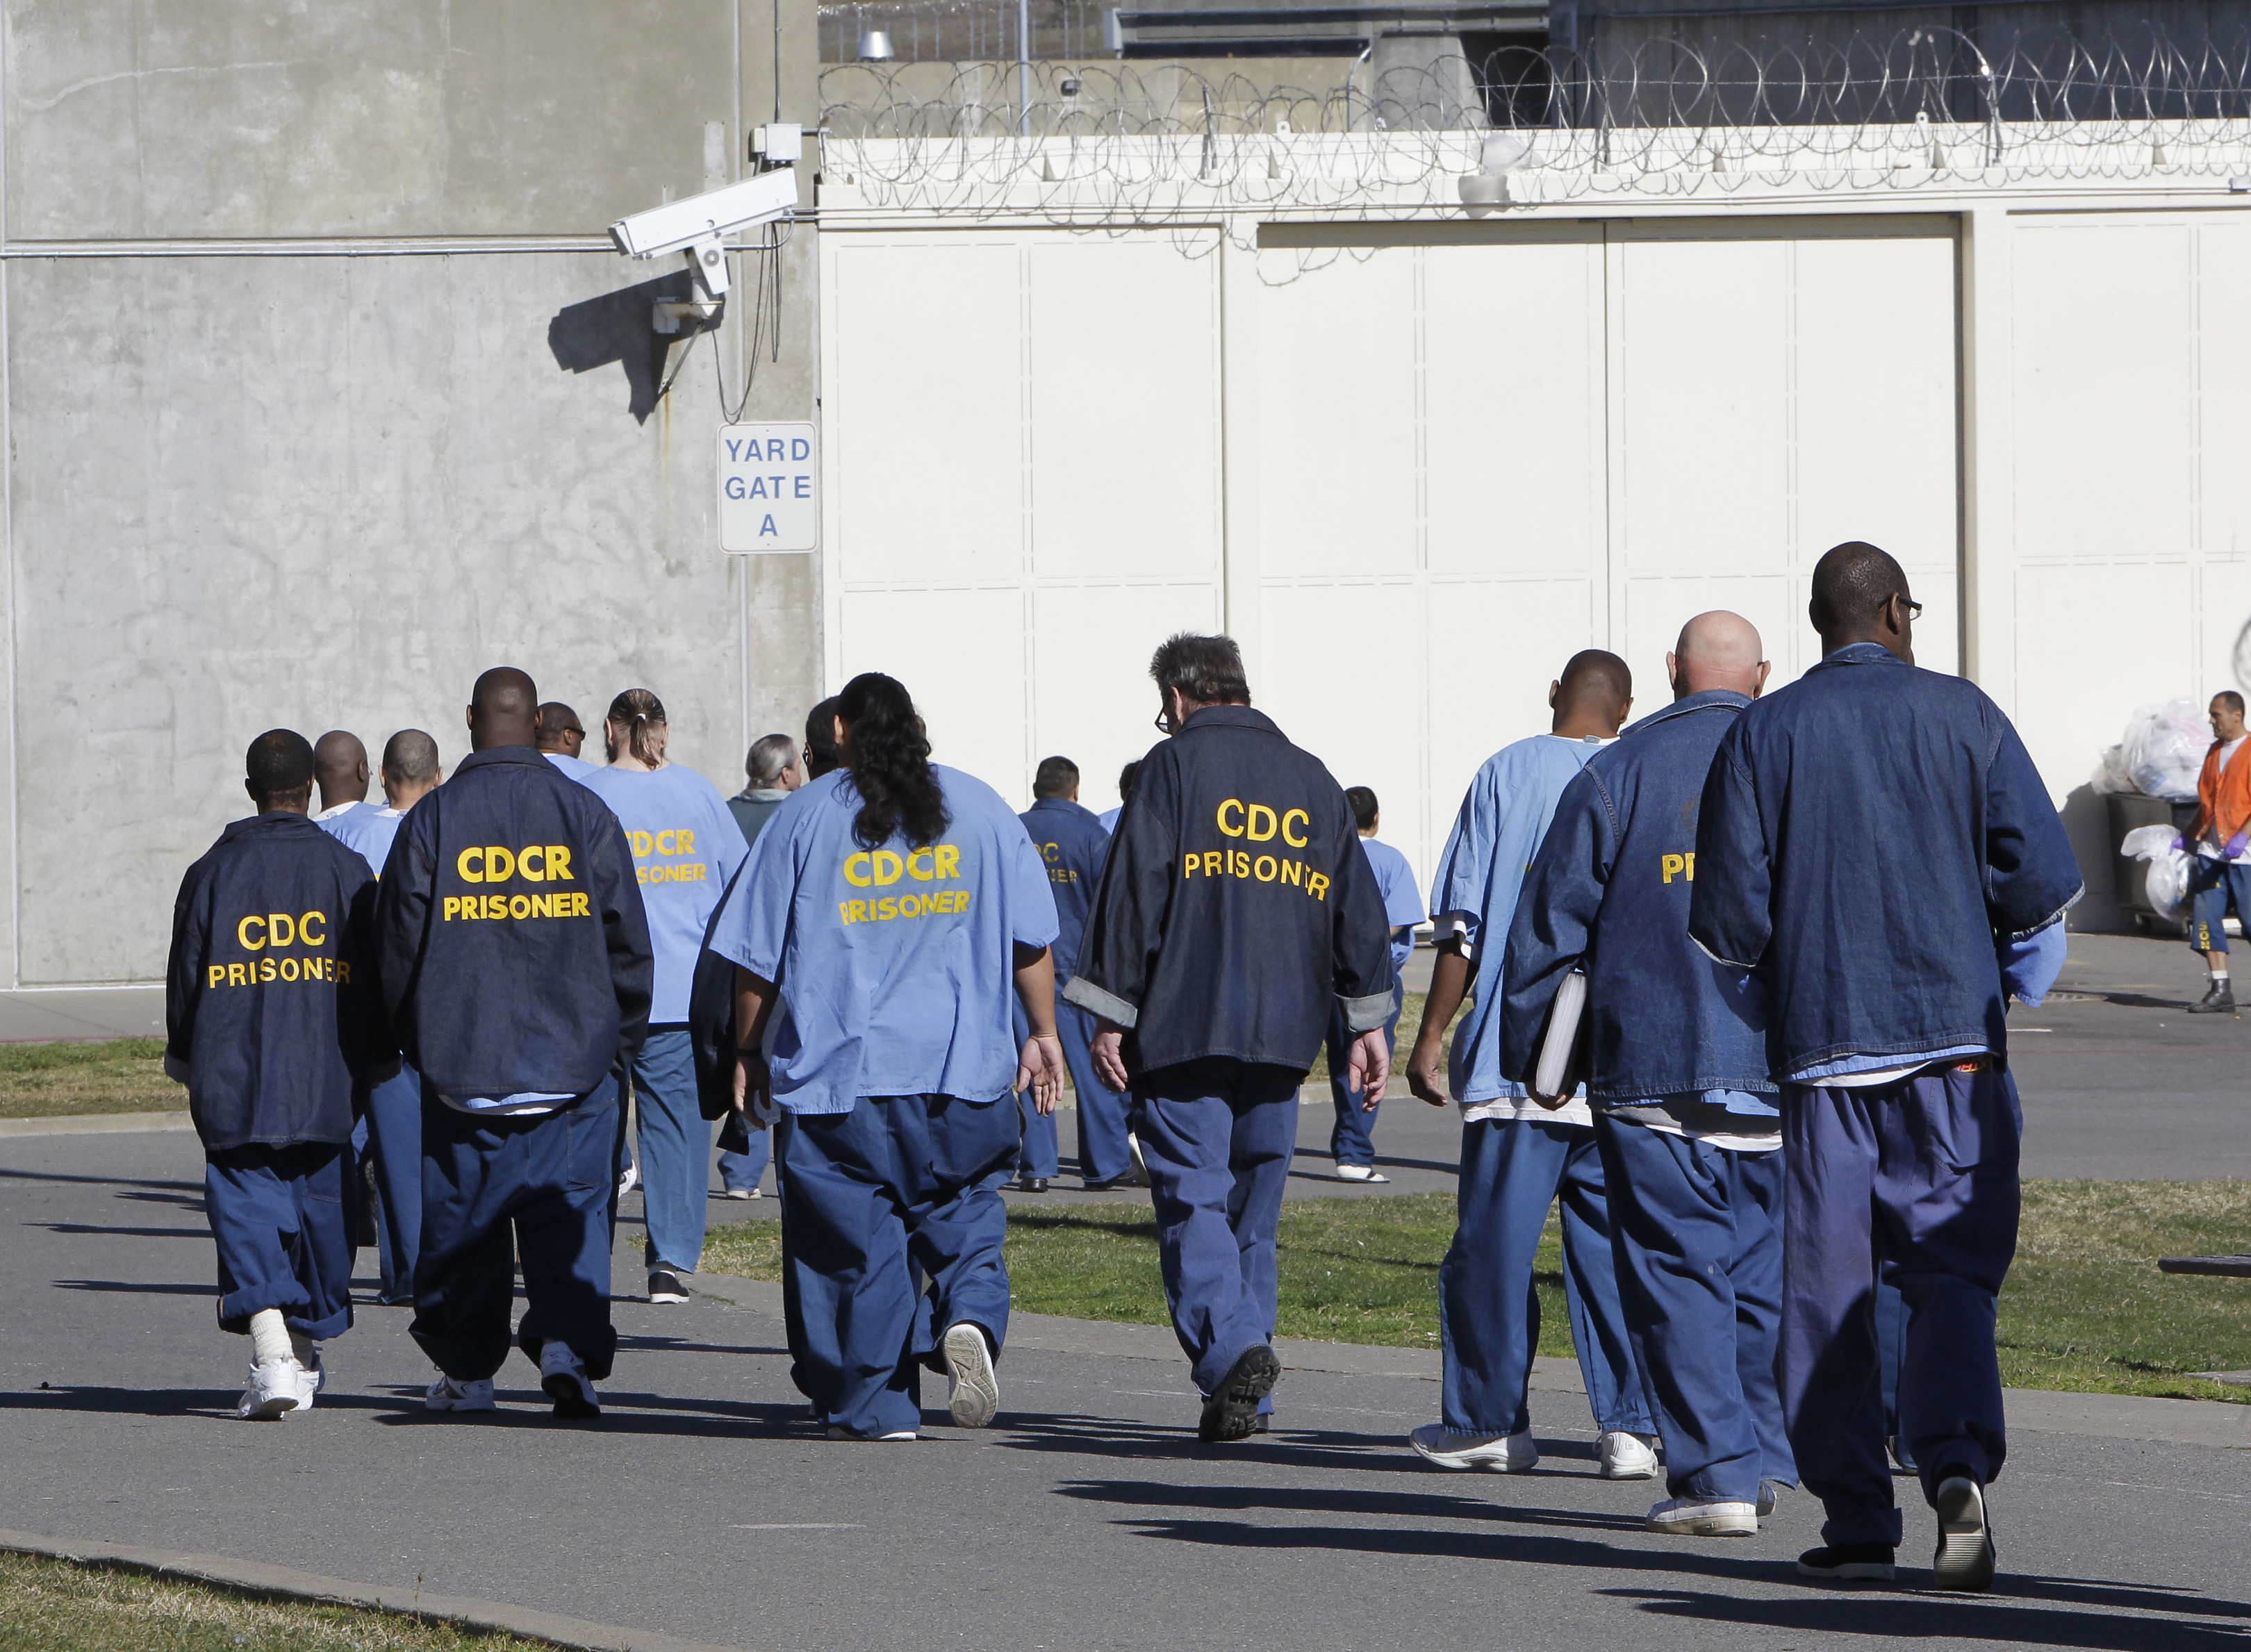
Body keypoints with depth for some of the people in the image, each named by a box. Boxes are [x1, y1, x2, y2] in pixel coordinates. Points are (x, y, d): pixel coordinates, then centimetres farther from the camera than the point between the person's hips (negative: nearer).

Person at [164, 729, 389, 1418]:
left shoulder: (213, 872, 0)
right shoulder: (345, 869, 1)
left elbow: (186, 979, 5)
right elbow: (375, 975, 2)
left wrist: (186, 1060, 20)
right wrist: (371, 1064, 14)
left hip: (235, 1081, -1)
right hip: (327, 1079, 1)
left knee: (248, 1211, -3)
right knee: (320, 1206, 14)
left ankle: (270, 1348, -22)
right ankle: (306, 1349, 24)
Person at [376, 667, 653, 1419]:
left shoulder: (433, 819, -2)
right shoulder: (585, 813, 1)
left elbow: (398, 940, 2)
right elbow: (629, 939, 3)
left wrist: (411, 1038, 16)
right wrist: (621, 1039, 14)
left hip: (461, 1059, 0)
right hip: (574, 1061, 0)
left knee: (463, 1215, 9)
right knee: (568, 1208, 3)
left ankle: (465, 1368, 14)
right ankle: (567, 1342, -15)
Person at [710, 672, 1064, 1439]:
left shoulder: (806, 816, 0)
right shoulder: (980, 808, 6)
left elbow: (758, 954, 3)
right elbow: (1031, 940, 8)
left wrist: (751, 1053, 13)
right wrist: (1043, 1036, 17)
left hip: (838, 1072, -1)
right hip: (962, 1068, 2)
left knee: (859, 1235, 4)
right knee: (964, 1212, 12)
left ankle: (875, 1405, 4)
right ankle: (970, 1318, -16)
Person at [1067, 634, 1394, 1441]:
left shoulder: (1176, 765, 0)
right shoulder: (1311, 778, 16)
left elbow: (1134, 891, -6)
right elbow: (1357, 905, 16)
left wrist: (1111, 1017, -3)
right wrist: (1368, 1023, 21)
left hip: (1184, 1030, -5)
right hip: (1283, 1036, 5)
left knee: (1193, 1200, -6)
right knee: (1255, 1206, 12)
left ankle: (1232, 1347, -27)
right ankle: (1246, 1397, 12)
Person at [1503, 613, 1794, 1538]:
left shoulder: (1615, 775, 0)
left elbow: (1549, 926, 2)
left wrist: (1523, 1055, 11)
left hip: (1653, 1071, -2)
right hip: (1784, 1071, 2)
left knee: (1678, 1269, 0)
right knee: (1768, 1270, 13)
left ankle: (1715, 1471, -6)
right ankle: (1765, 1456, 13)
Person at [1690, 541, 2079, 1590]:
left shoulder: (1764, 734, 1)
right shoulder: (1961, 716, 1)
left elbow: (1728, 913, -2)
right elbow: (2042, 874, -3)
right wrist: (2020, 970, 17)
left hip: (1819, 1040, 0)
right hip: (1952, 1032, 0)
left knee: (1827, 1282, 6)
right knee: (1951, 1268, 2)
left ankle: (1855, 1520, 5)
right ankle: (1957, 1464, -22)